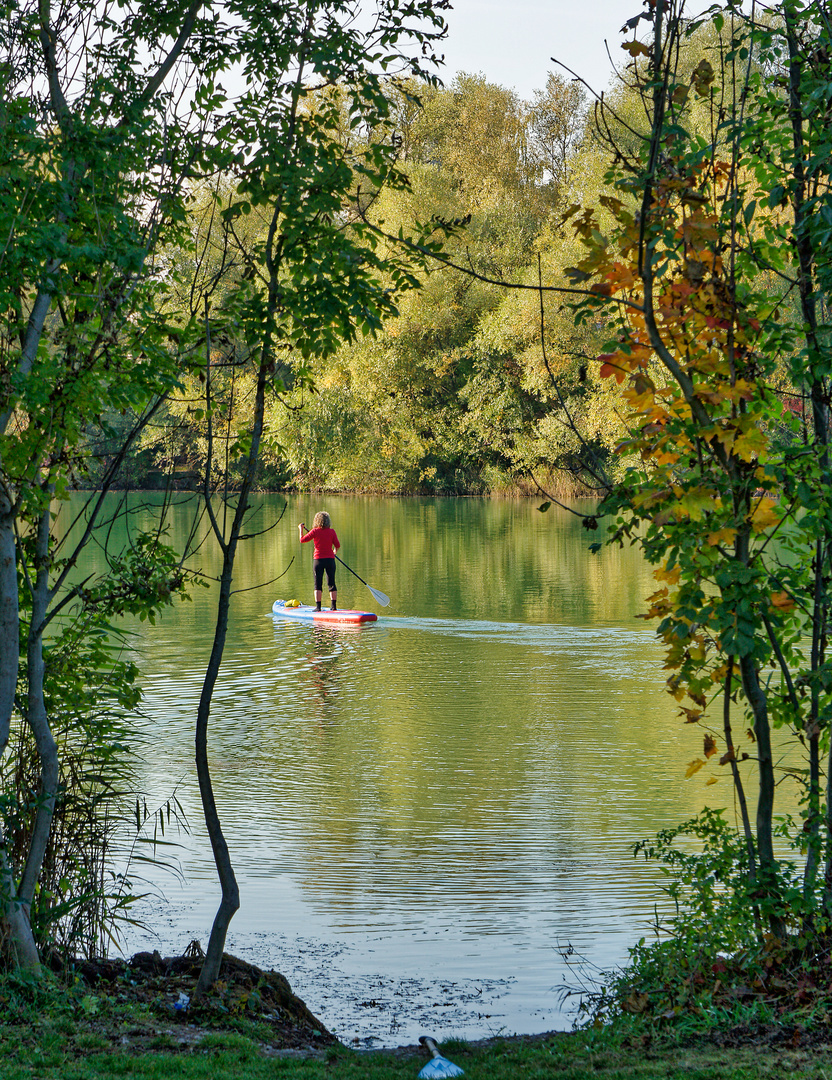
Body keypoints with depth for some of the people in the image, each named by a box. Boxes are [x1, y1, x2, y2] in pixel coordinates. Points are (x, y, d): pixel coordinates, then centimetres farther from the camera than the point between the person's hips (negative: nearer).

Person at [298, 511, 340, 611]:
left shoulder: (315, 531, -6)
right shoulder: (332, 532, -2)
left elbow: (302, 540, 2)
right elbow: (337, 545, 0)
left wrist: (301, 529, 18)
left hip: (318, 559, -2)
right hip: (330, 559, 2)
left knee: (318, 584, 2)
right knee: (331, 583, 6)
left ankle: (318, 606, -3)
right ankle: (334, 605, 2)